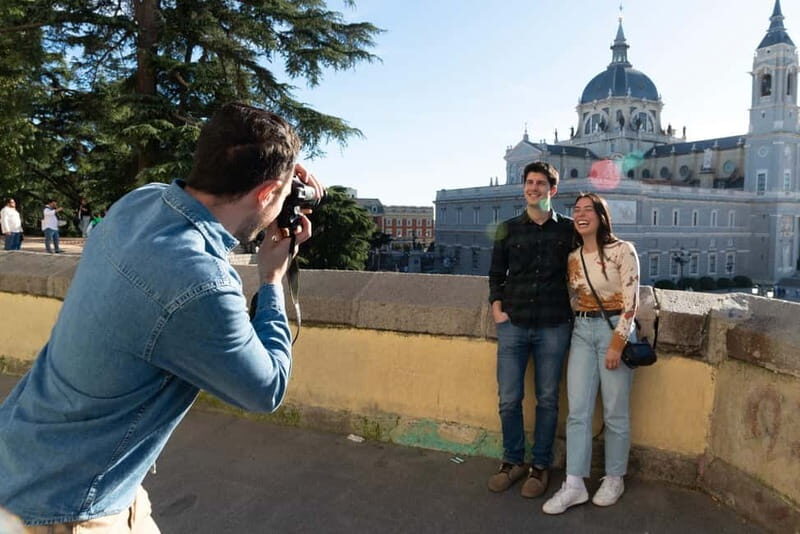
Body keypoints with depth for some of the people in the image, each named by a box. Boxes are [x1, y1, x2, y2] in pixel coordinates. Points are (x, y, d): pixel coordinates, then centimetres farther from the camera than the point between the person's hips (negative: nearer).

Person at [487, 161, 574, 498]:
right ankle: (513, 461, 25)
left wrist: (573, 311, -1)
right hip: (513, 325, 1)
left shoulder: (568, 229, 4)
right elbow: (496, 274, 12)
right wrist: (497, 309, 0)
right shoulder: (508, 229, 7)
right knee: (509, 399, 5)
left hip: (553, 327, -1)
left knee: (547, 400, 8)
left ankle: (541, 466, 25)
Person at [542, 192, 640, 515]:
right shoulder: (572, 257, 8)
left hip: (614, 329, -4)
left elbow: (630, 302, -11)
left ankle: (614, 479, 24)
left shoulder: (622, 250, -8)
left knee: (614, 413, 6)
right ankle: (574, 485, 8)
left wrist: (617, 344, -14)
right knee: (578, 412, 2)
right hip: (581, 332, 5)